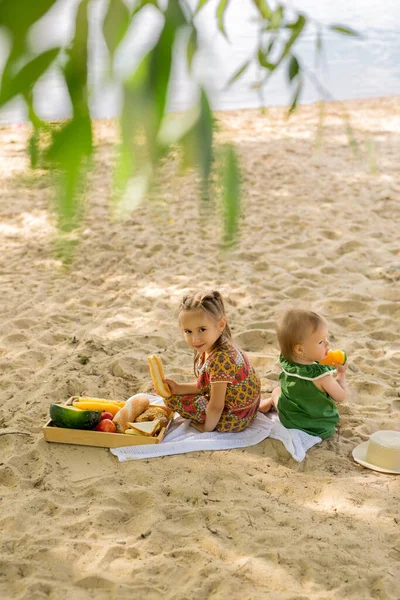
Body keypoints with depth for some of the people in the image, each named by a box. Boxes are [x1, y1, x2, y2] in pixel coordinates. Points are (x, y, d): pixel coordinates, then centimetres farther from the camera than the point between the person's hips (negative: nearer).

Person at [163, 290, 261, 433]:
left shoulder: (220, 359, -31)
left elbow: (216, 407, -25)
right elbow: (205, 386, 10)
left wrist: (207, 428, -10)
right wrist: (178, 388, -1)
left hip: (235, 418, -10)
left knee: (171, 399, -5)